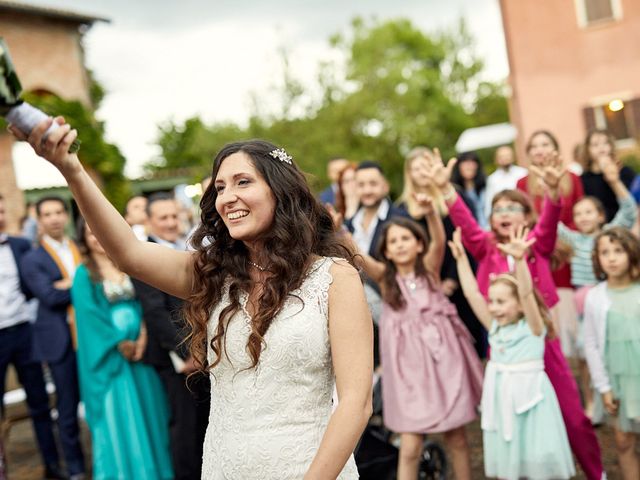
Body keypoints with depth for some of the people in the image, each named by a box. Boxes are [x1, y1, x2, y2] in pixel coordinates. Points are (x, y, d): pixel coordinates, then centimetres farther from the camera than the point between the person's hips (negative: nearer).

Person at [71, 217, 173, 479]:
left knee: (148, 413, 8)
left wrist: (143, 335, -12)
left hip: (140, 347, 4)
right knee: (117, 418, 0)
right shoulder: (84, 274, -1)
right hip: (108, 355, -3)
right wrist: (120, 343, -14)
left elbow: (142, 301, 3)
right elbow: (89, 314, -9)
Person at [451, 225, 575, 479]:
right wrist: (461, 258, 1)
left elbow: (527, 294, -25)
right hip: (501, 401, 6)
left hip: (529, 402, -6)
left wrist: (519, 260, -40)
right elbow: (472, 294, 3)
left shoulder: (533, 327, -9)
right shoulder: (495, 328, 5)